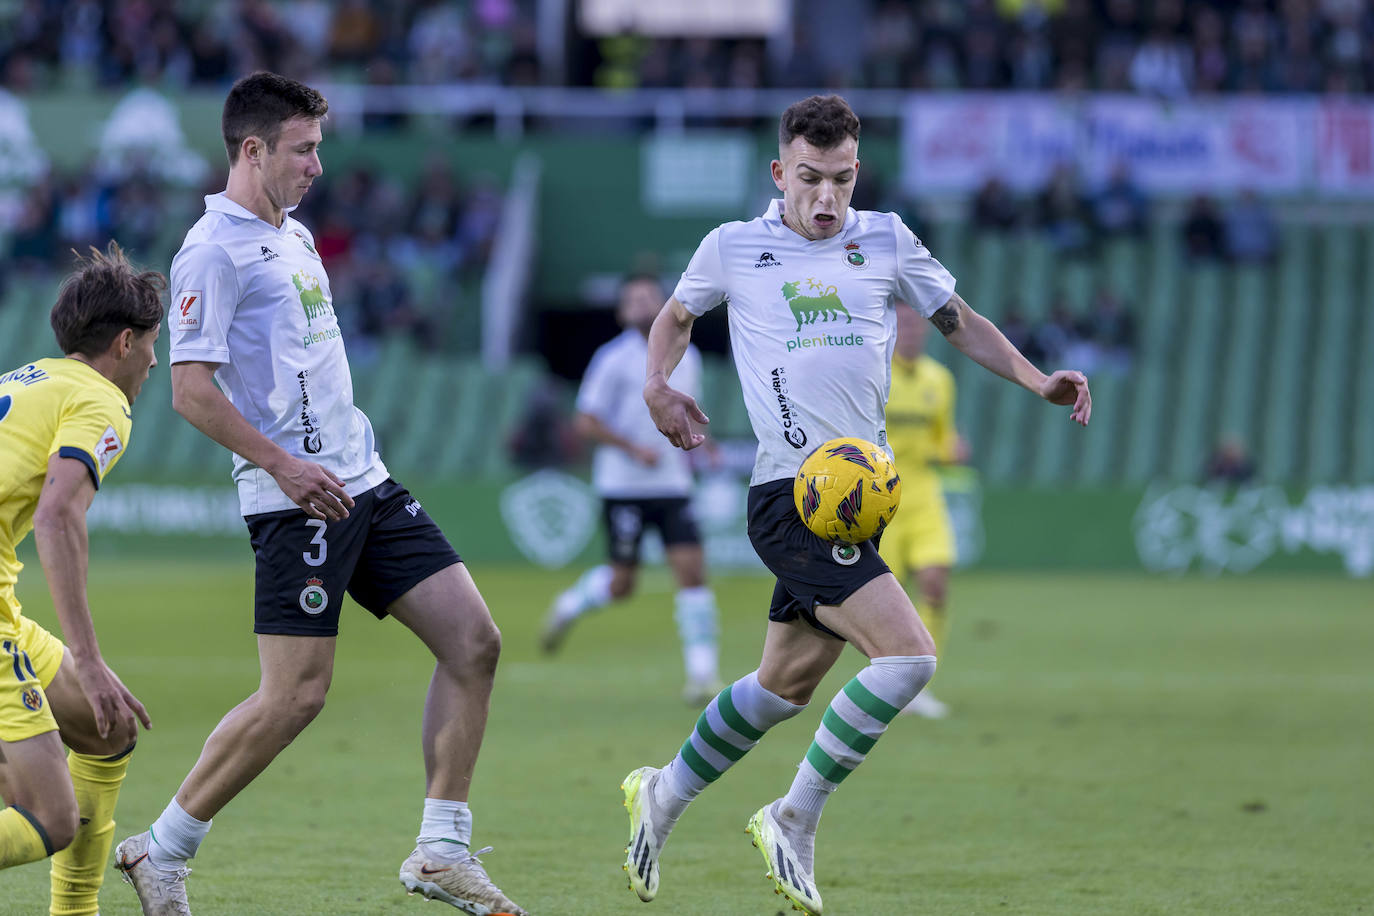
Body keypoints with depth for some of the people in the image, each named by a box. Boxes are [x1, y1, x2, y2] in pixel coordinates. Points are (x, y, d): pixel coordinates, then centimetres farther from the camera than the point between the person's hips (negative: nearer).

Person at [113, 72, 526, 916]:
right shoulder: (214, 252, -12)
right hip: (298, 501, -9)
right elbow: (191, 389, -17)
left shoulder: (296, 236, 17)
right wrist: (284, 464, -21)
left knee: (474, 641, 1)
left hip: (365, 485, 9)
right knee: (296, 695, -10)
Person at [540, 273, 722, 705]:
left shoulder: (687, 357, 9)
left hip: (673, 486, 4)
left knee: (692, 571, -10)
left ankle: (702, 674, -8)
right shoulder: (613, 359, -9)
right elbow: (586, 422, -10)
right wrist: (635, 449, -19)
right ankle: (570, 604, 35)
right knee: (621, 584, 1)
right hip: (622, 486, -4)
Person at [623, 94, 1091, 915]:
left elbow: (960, 321, 19)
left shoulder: (886, 242, 9)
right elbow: (677, 315, 19)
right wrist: (659, 387, 0)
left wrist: (1038, 381, 4)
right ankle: (794, 823, -9)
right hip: (791, 495, -6)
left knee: (788, 681, 16)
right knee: (908, 655, -21)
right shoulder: (734, 249, 1)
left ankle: (664, 795, 36)